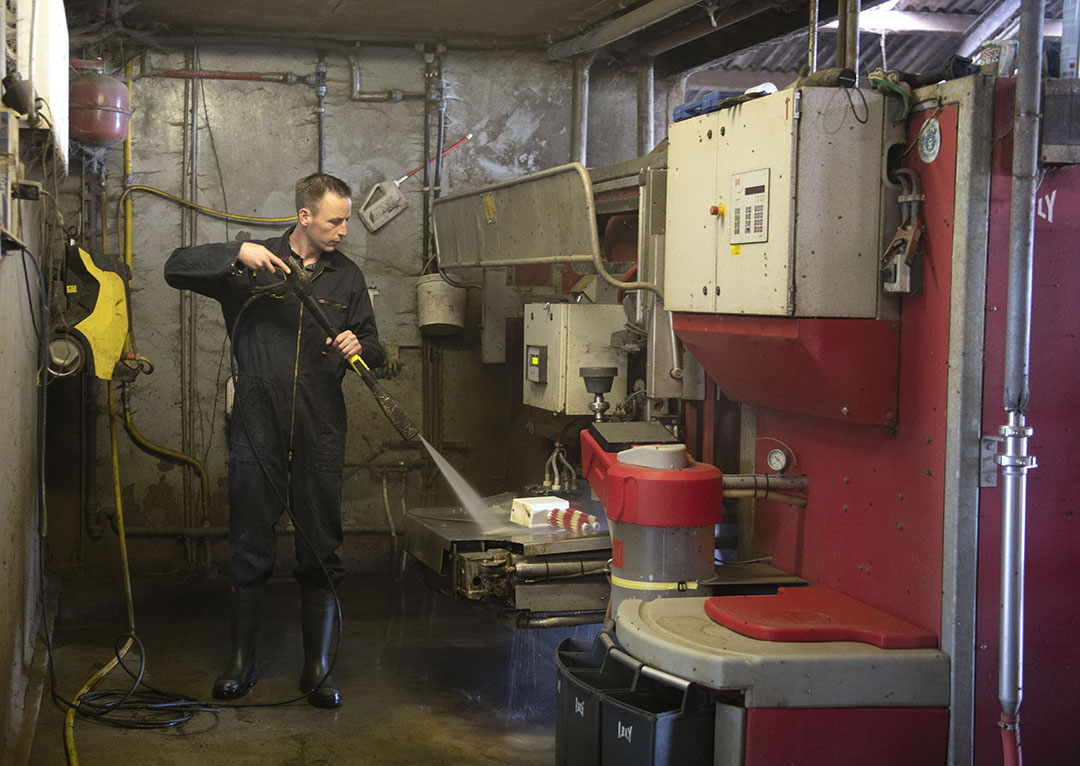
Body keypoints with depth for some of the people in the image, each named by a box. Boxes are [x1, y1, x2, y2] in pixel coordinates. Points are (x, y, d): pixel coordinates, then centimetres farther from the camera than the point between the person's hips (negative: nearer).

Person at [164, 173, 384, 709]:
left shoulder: (347, 276, 13)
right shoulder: (253, 265, 4)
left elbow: (373, 350, 17)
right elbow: (176, 268, -5)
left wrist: (360, 347, -7)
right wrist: (237, 254, -19)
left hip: (320, 436, 2)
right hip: (257, 430, -2)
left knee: (321, 556, 3)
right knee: (250, 551, 4)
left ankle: (317, 669, 12)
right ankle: (241, 661, 17)